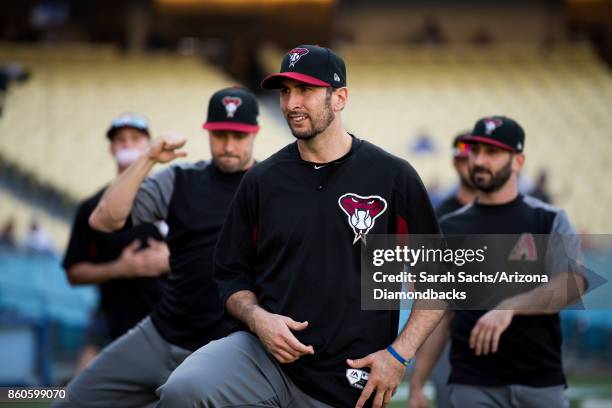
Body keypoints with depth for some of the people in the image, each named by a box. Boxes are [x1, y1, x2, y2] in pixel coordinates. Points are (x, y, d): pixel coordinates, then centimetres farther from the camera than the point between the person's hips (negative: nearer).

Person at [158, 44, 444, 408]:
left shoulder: (393, 177, 0)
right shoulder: (261, 181, 9)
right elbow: (232, 276, 15)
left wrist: (398, 355, -6)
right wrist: (257, 319, -5)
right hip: (263, 354, 2)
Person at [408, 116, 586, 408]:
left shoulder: (549, 221, 3)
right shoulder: (449, 229, 10)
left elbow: (572, 284, -14)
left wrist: (508, 307, -29)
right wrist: (417, 385, 3)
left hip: (541, 384, -1)